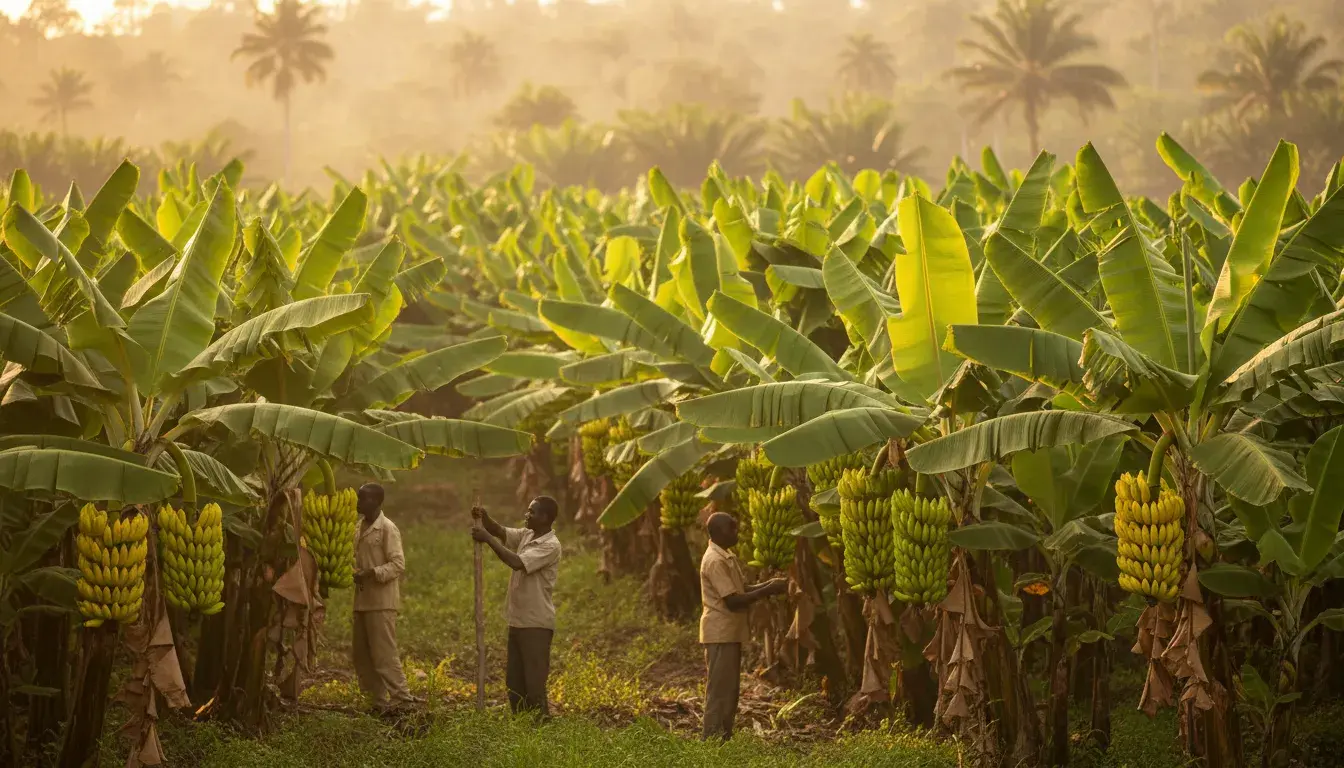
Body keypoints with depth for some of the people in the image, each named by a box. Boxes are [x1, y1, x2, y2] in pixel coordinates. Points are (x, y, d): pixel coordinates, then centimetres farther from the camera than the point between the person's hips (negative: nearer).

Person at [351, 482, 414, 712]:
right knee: (362, 656, 10)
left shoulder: (387, 529, -10)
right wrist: (356, 573, 2)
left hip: (382, 601, -9)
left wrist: (371, 573, -24)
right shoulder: (360, 527, 14)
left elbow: (398, 564, -16)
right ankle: (378, 700, 17)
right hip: (362, 600, 9)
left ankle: (402, 699, -5)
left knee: (384, 653, -10)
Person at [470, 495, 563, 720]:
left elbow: (516, 562, -27)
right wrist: (485, 518, -15)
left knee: (535, 684, -8)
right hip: (517, 621, 9)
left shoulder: (550, 546, -17)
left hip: (537, 624, -9)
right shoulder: (526, 535, 10)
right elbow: (500, 531, 7)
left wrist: (487, 538, -24)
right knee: (514, 683, 13)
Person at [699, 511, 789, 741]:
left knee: (730, 690, 13)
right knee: (719, 690, -6)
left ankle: (724, 738, 18)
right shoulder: (715, 560, -19)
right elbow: (732, 600, -22)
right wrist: (768, 591, -19)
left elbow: (740, 590, 19)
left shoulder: (727, 556, 13)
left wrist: (768, 585, 4)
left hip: (731, 632, 10)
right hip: (720, 633, -10)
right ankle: (712, 740, -3)